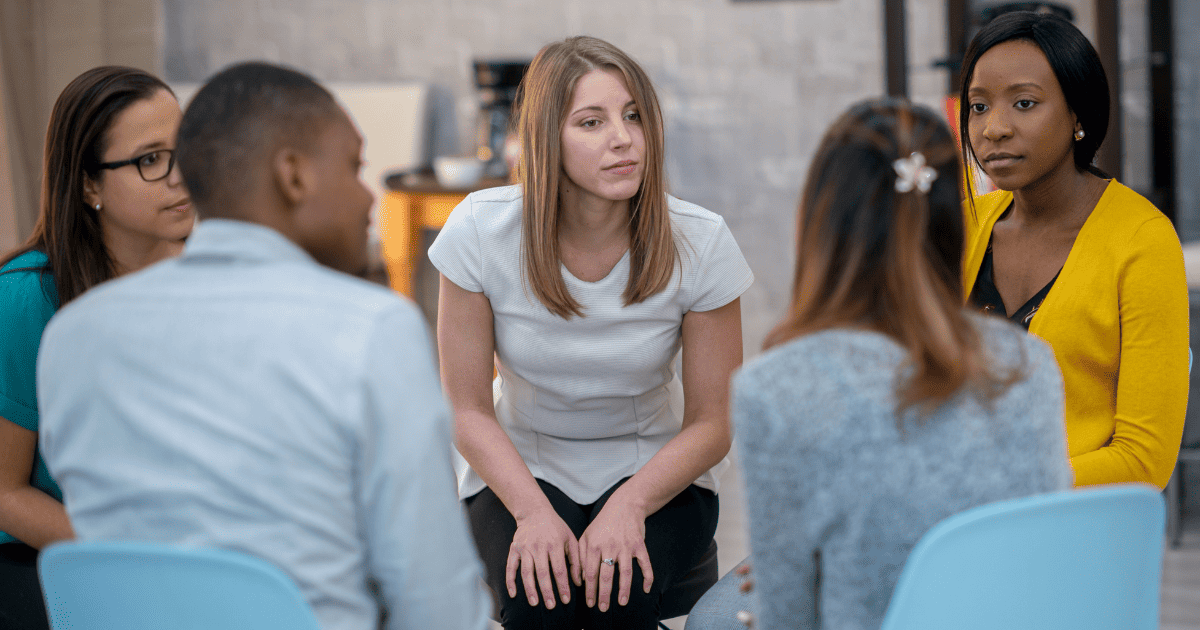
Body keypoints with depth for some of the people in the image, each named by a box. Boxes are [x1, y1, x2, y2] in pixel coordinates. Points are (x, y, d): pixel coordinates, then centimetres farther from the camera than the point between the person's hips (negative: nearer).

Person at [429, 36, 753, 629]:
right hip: (520, 467, 0)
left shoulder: (699, 242, -16)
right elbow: (469, 408, -8)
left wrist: (630, 504, -25)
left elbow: (711, 423, -8)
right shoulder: (480, 230, -16)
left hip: (654, 467, 0)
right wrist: (533, 512, -24)